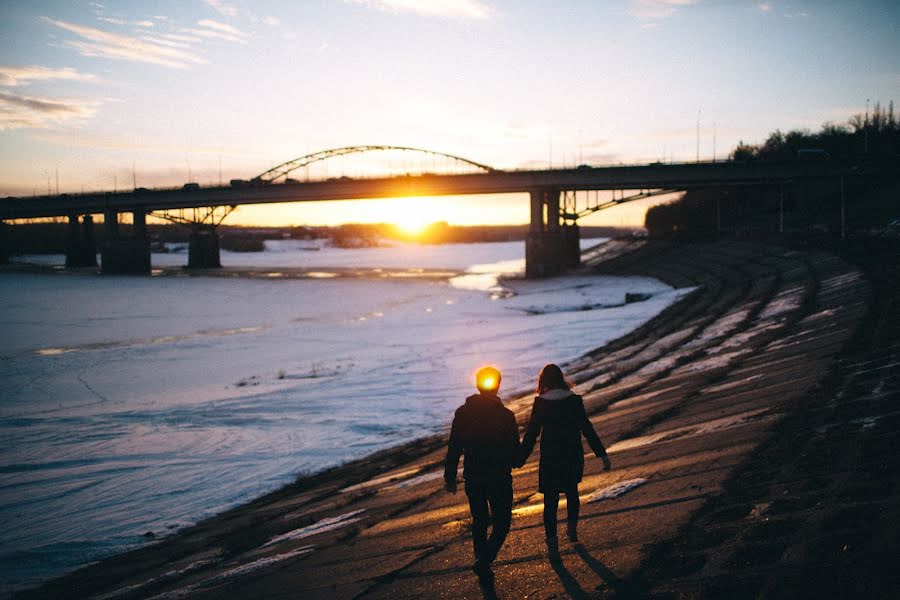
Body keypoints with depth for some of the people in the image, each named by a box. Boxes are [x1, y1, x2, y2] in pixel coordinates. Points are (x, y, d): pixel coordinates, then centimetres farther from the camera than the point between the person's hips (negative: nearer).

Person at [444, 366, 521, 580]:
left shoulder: (463, 413, -3)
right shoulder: (506, 415, -12)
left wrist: (450, 477, 8)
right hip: (499, 479, -3)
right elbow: (515, 451, -8)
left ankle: (482, 564, 23)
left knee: (479, 521, 18)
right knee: (501, 523, 7)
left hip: (473, 478, 3)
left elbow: (453, 448, 0)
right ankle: (483, 561, -10)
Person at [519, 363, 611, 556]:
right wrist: (602, 454, -4)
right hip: (573, 456, 2)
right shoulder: (574, 400, -6)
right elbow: (587, 429, -8)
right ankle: (572, 529, 33)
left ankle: (552, 544, 3)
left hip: (549, 458, -2)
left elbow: (531, 434, -8)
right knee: (572, 493, 26)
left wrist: (519, 460, -1)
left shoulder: (540, 403, -9)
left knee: (550, 501, 6)